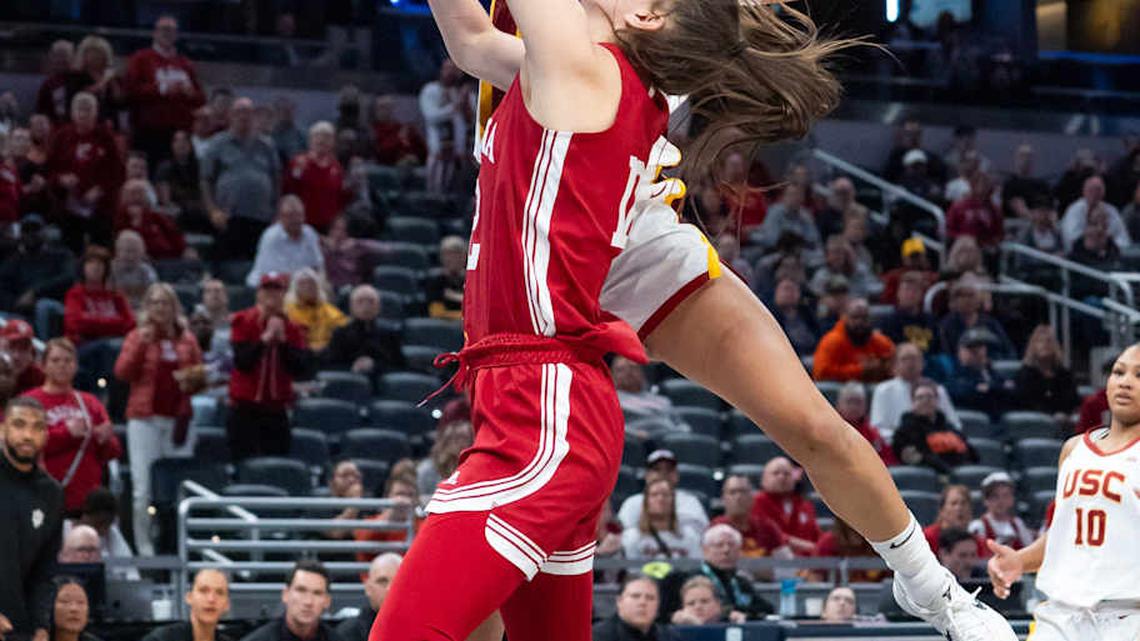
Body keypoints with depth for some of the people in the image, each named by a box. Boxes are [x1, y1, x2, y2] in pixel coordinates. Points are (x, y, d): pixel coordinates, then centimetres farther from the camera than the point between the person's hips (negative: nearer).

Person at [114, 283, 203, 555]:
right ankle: (144, 547, 2)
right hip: (145, 417, -2)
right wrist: (140, 345, -14)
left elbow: (200, 376, 17)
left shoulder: (187, 340, 11)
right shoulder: (137, 336, 5)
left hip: (178, 417, 2)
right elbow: (122, 373, -4)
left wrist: (193, 381, -5)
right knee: (144, 487, -5)